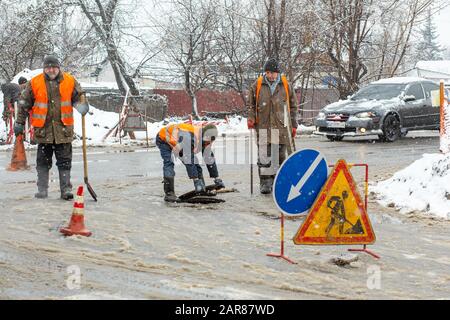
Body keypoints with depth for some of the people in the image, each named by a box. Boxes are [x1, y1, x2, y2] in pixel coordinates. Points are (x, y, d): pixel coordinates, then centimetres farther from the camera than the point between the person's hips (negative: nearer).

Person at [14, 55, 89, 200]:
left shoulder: (70, 81, 2)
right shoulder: (34, 83, 0)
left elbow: (79, 96, 13)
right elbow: (24, 103, 7)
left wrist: (82, 105, -10)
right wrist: (20, 122, 7)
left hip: (63, 128, 0)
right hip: (43, 129, 0)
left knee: (65, 160, 2)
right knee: (43, 161, 6)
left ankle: (66, 189, 7)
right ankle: (42, 189, 14)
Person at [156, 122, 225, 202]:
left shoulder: (205, 139, -16)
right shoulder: (190, 136, -43)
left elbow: (210, 159, -4)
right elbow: (189, 161, -44)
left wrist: (217, 179, -1)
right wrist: (196, 180, -44)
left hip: (179, 141, 7)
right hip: (164, 139, -7)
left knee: (195, 164, -4)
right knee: (168, 163, -28)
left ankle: (202, 192, 4)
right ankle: (169, 193, -27)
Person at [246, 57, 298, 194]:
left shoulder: (286, 85, 5)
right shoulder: (257, 85, 3)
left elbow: (293, 106, 12)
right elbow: (250, 104, 11)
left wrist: (293, 125, 10)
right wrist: (251, 118, -5)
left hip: (281, 126, 1)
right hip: (263, 126, -1)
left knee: (280, 156, 6)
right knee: (264, 156, -6)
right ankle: (265, 183, -2)